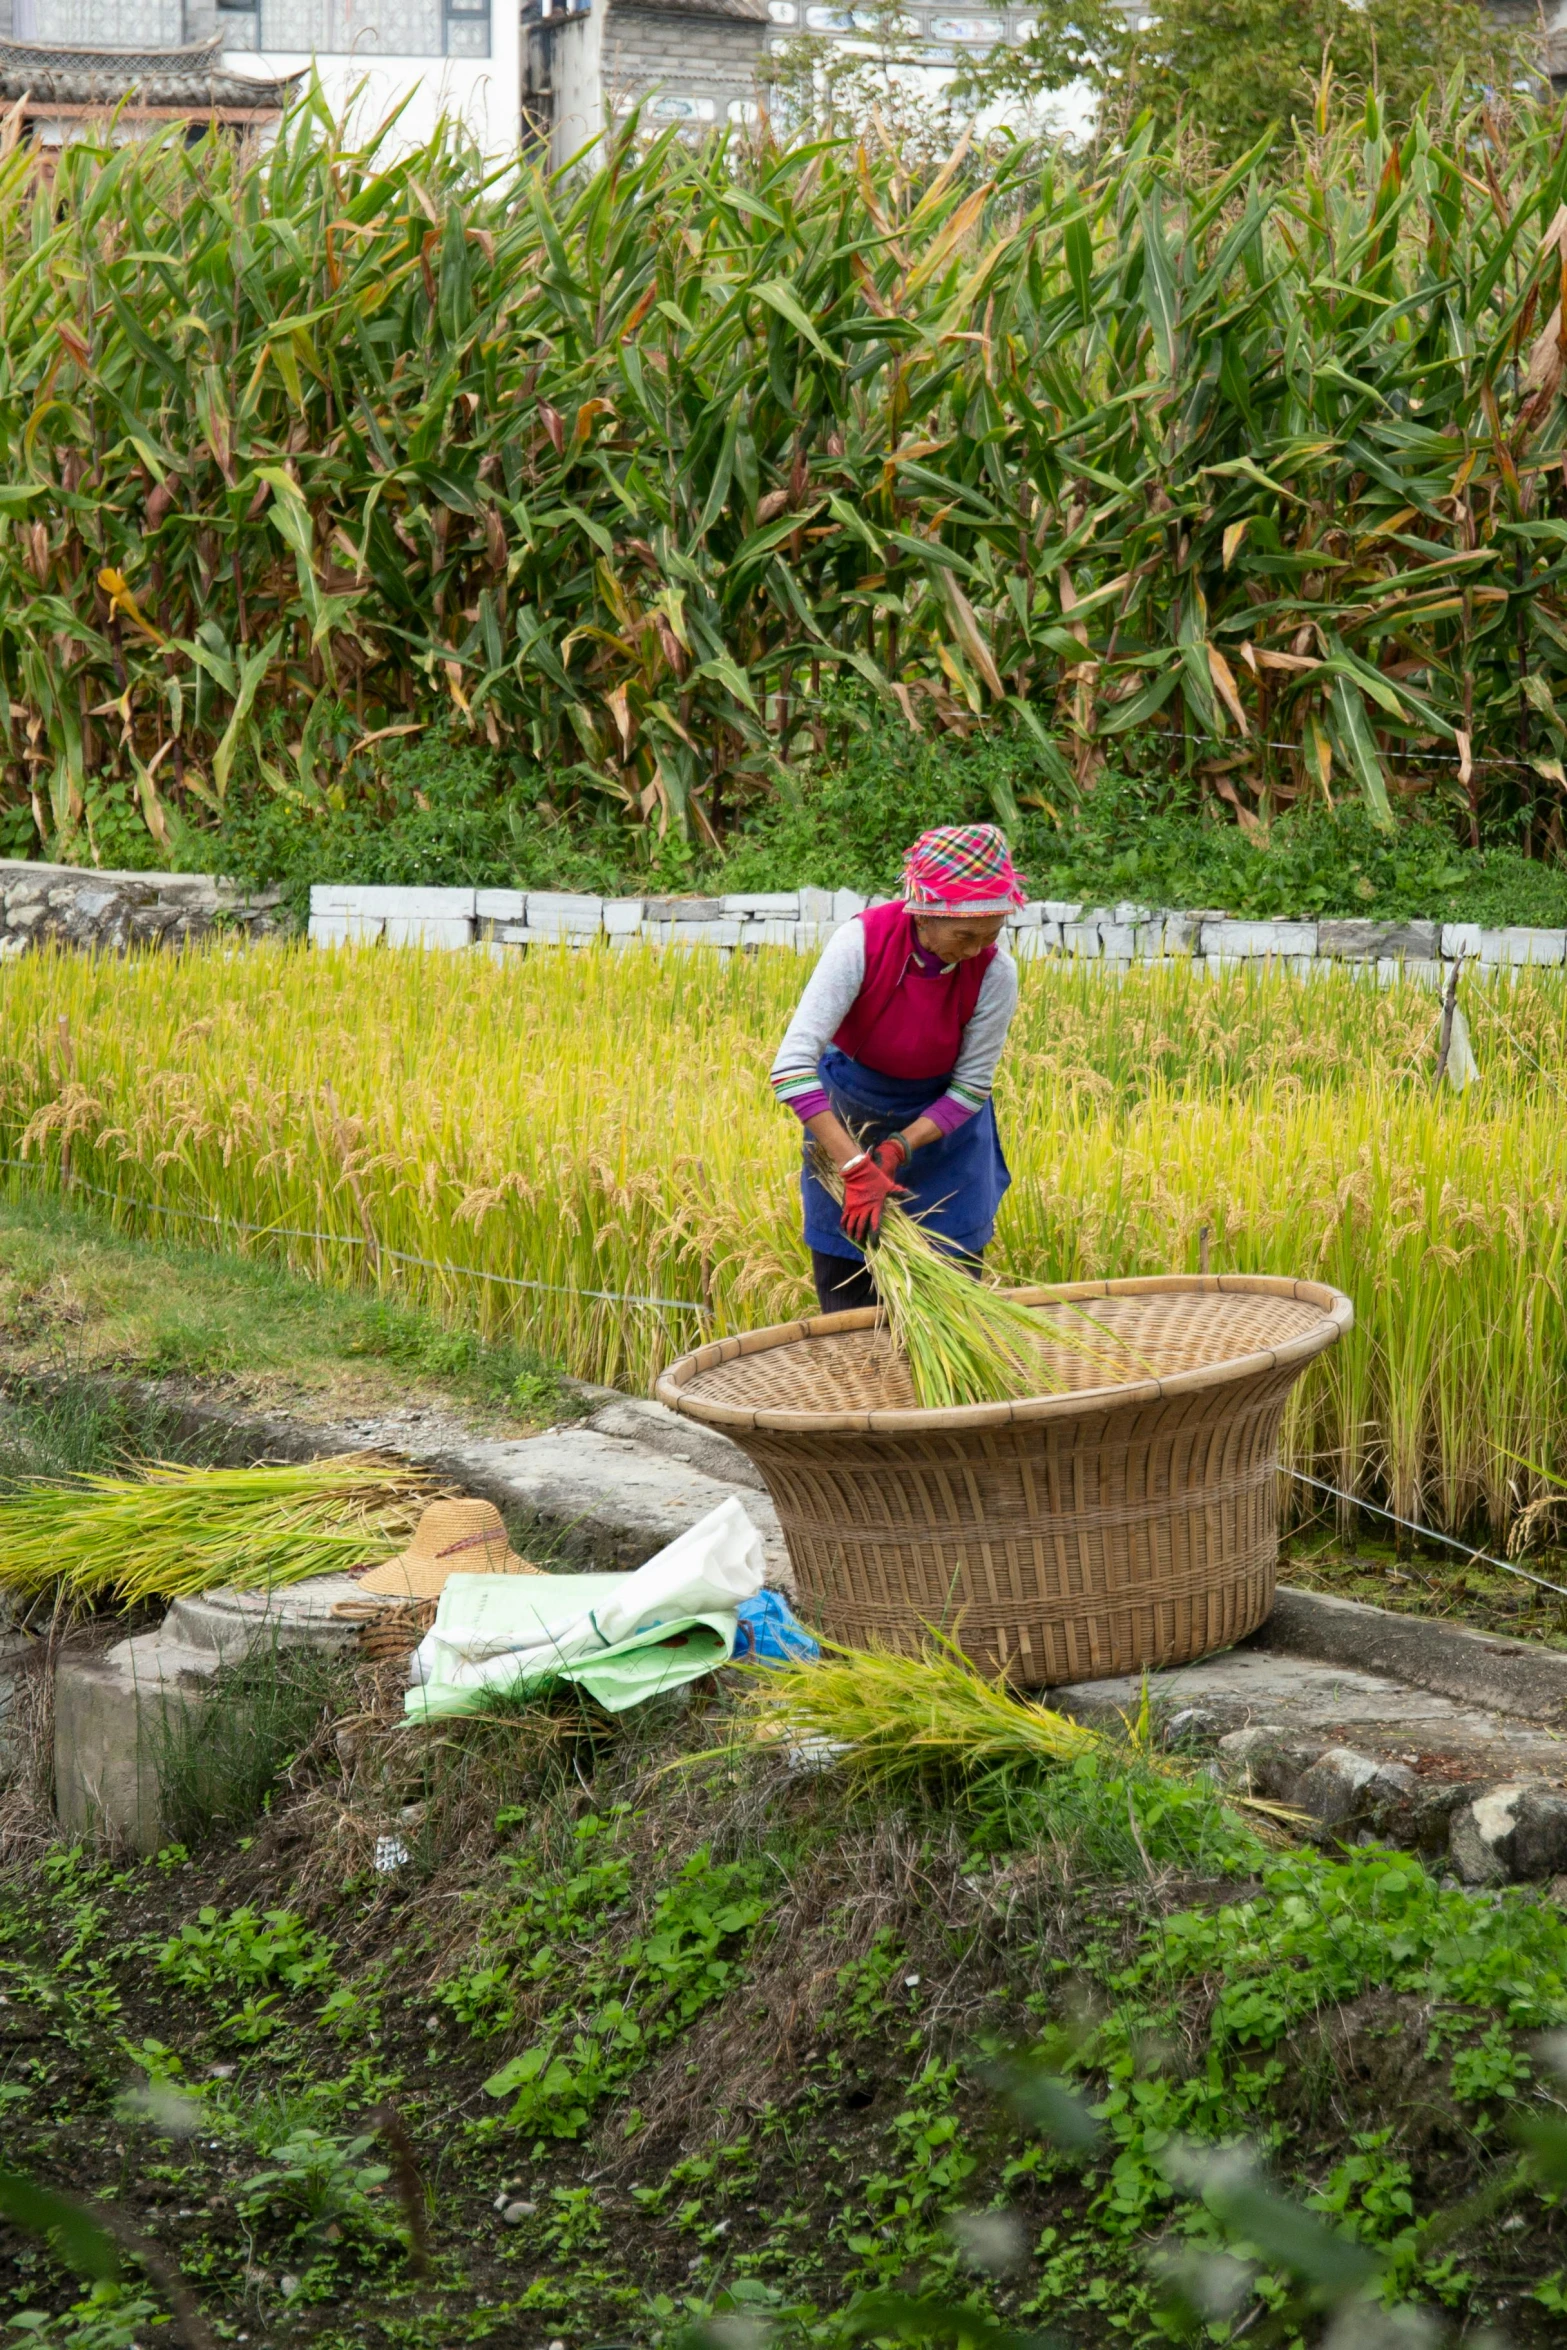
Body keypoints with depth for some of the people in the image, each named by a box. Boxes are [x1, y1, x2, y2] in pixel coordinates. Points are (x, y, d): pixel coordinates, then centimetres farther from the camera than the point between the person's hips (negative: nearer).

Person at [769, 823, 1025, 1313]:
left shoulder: (994, 972, -25)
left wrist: (896, 1150, -26)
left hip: (942, 1123, 1)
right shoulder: (861, 943, -31)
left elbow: (971, 1087, -14)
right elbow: (792, 1066, -35)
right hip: (846, 1120, -1)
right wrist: (856, 1168, -39)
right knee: (845, 1291, 6)